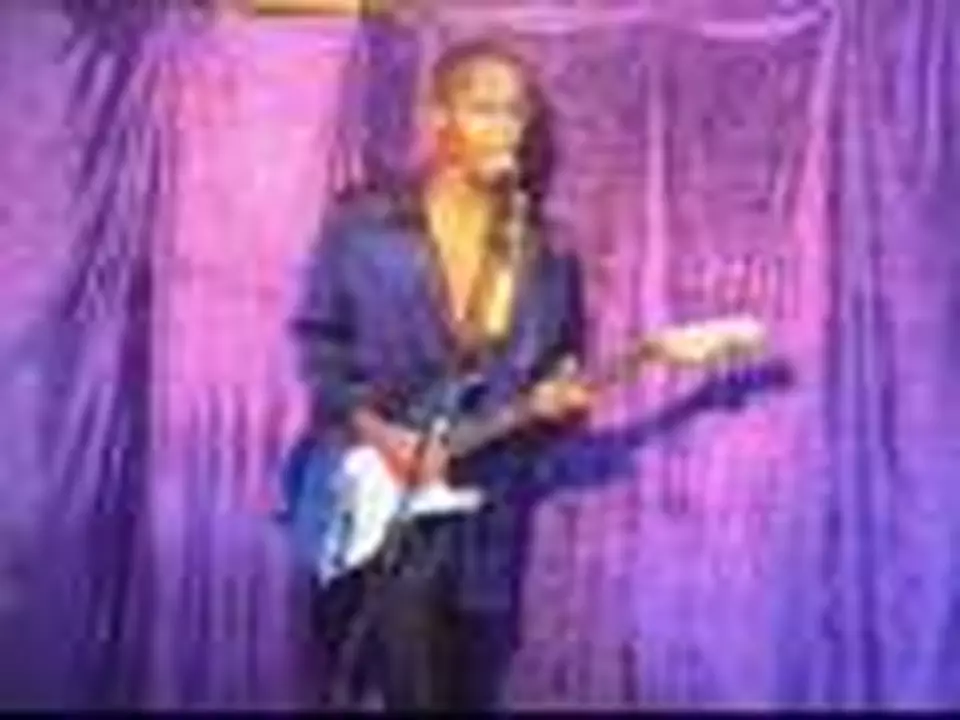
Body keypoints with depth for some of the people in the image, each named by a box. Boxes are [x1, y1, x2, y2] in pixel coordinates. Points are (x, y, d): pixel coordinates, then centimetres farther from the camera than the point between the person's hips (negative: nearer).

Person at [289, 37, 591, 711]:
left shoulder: (547, 257, 6)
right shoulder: (362, 223, -4)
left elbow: (563, 374, 13)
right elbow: (316, 342, -1)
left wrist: (556, 402, -9)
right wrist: (375, 432, -12)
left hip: (485, 526, 4)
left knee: (469, 695, 12)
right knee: (412, 689, -10)